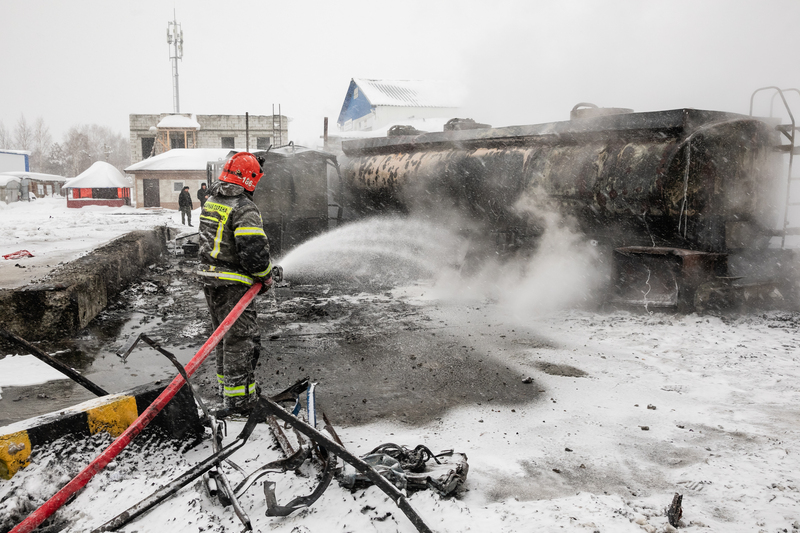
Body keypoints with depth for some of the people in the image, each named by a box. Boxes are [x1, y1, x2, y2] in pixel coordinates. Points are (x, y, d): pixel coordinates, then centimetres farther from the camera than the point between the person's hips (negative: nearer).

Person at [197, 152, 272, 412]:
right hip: (234, 284, -9)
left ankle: (225, 382, 37)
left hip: (209, 277, 9)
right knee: (240, 338, 1)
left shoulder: (210, 202, 10)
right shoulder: (244, 208, -19)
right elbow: (254, 250, -26)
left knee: (224, 333, 22)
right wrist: (266, 276, -10)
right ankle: (238, 397, 7)